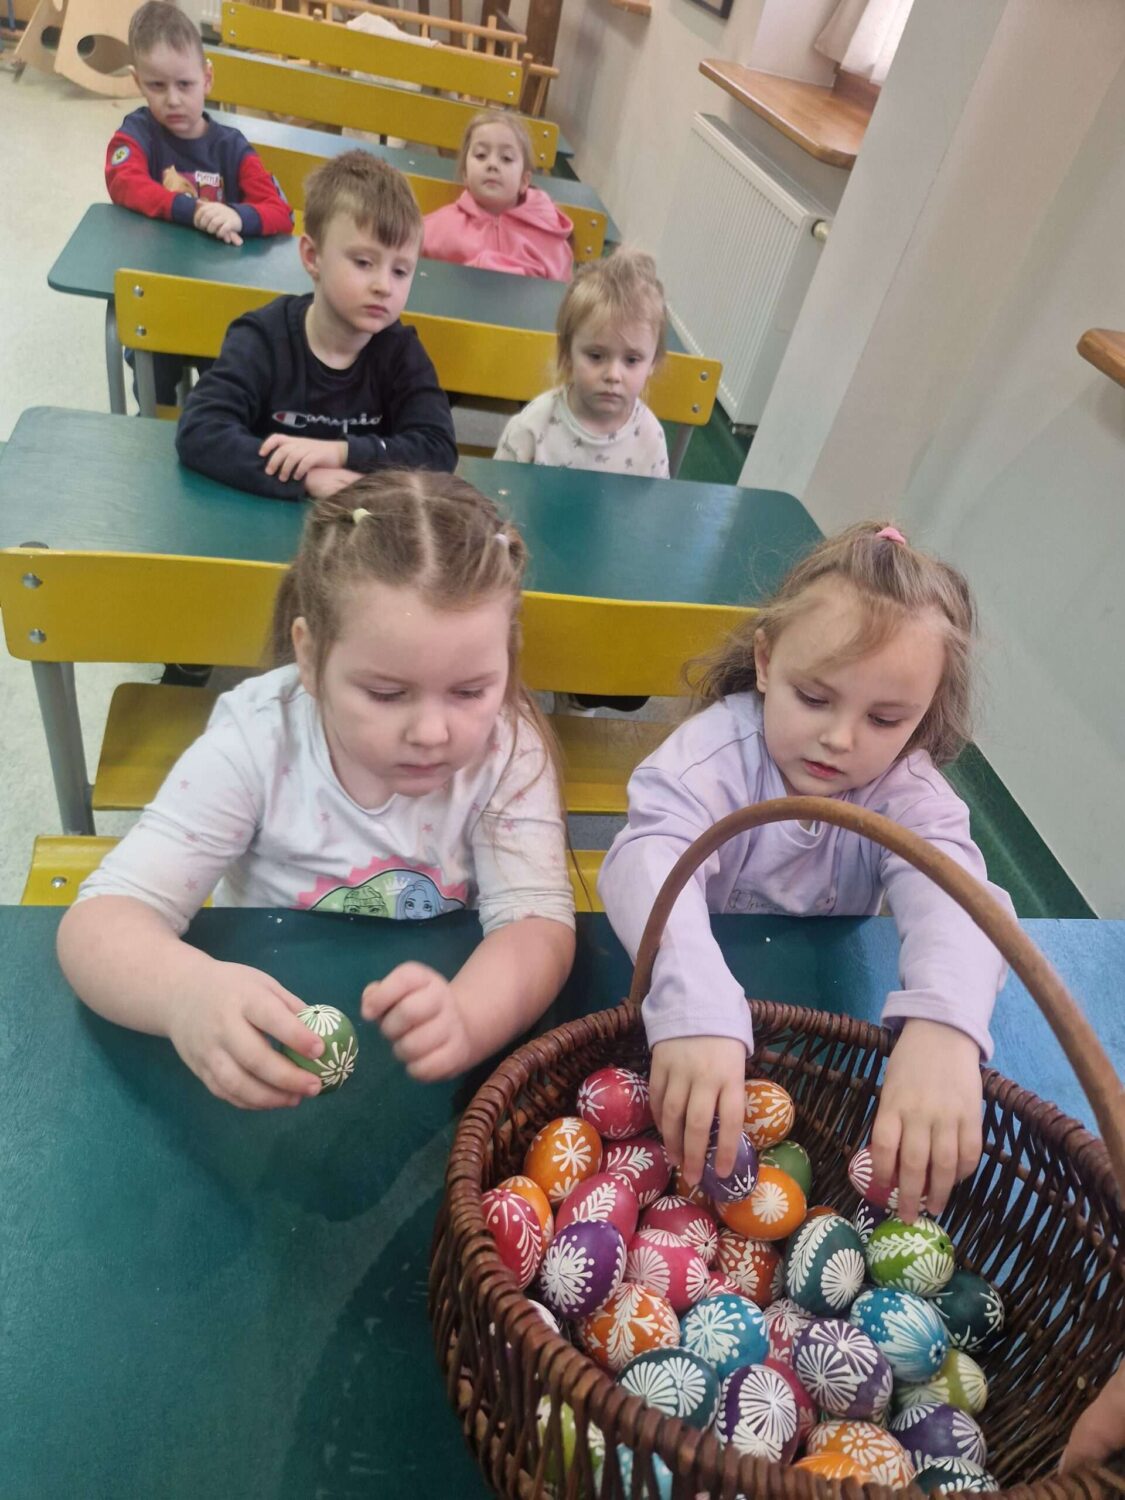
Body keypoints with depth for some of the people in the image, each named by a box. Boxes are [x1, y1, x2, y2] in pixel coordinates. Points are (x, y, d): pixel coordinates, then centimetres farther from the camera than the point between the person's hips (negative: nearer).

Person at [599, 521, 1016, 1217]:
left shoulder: (909, 793, -12)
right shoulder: (718, 749, -20)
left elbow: (953, 894, -32)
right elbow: (649, 859, -38)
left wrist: (943, 1029, -54)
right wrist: (698, 1010, -56)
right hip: (688, 1005, -2)